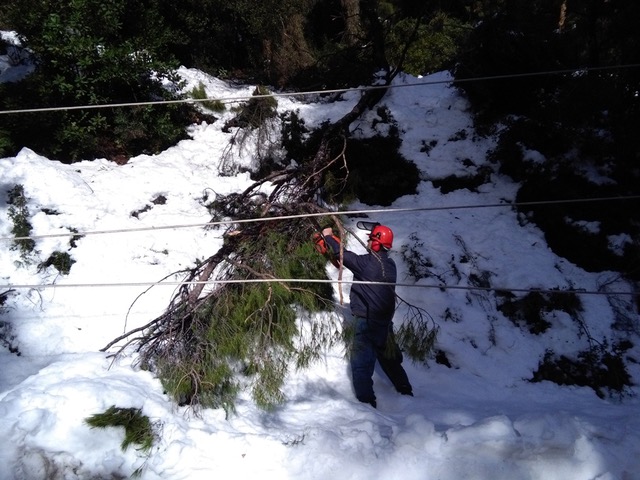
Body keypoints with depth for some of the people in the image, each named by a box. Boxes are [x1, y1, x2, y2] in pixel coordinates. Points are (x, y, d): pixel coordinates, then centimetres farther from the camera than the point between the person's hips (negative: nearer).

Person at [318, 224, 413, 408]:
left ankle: (366, 402, -2)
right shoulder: (390, 264, 5)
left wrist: (328, 236, 5)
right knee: (389, 359, 22)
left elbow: (342, 255, -11)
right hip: (385, 321, 8)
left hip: (366, 321, -8)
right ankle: (406, 391, 33)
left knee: (361, 362, 0)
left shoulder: (368, 262, -18)